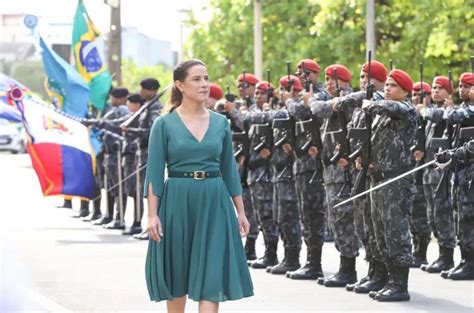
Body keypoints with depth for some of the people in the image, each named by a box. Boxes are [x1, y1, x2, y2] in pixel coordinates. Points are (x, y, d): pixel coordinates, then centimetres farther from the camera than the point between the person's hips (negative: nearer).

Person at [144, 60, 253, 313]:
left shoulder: (220, 123, 7)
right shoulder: (164, 124, -2)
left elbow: (229, 169, 12)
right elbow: (154, 173, -4)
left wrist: (240, 211, 9)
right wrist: (152, 214, -13)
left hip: (214, 203, 2)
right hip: (177, 202, -2)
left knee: (212, 278, -7)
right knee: (176, 277, 9)